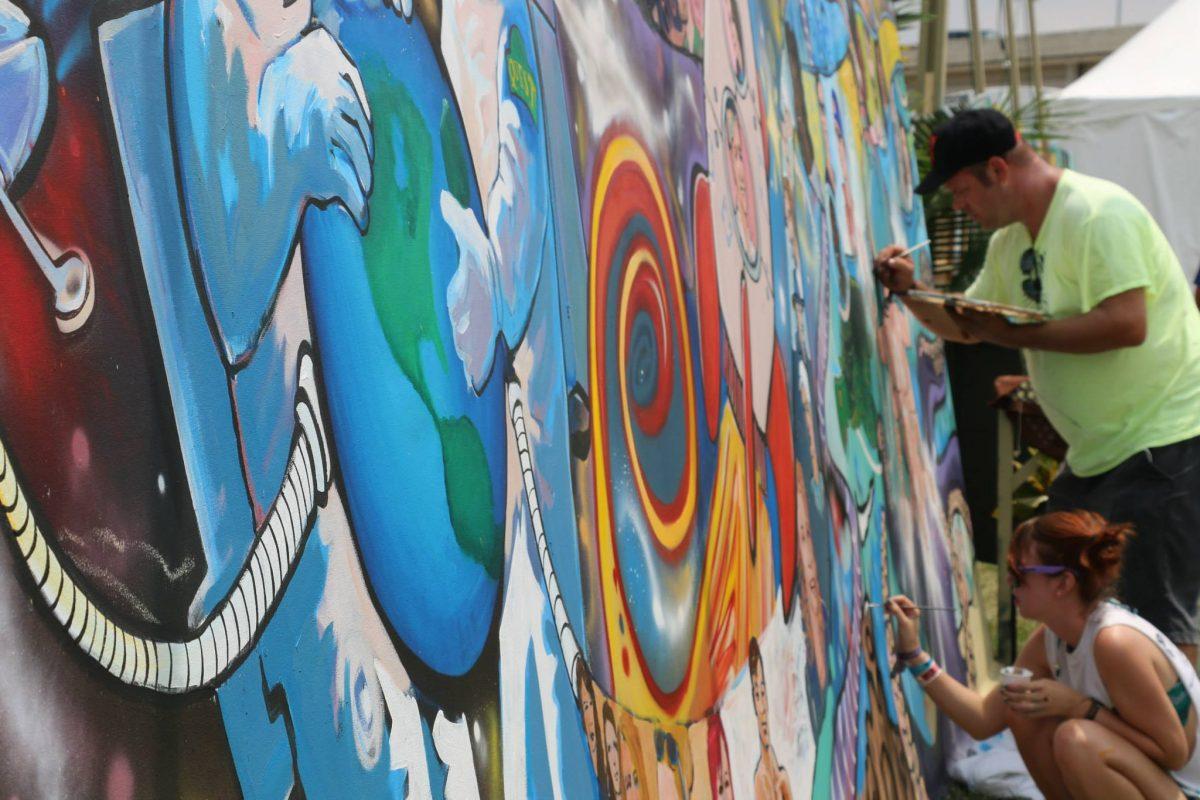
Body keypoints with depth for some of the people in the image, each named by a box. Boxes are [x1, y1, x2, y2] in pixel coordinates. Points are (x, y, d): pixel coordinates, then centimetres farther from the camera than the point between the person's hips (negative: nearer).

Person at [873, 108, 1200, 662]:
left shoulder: (1097, 213, -18)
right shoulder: (1011, 238, 12)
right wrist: (911, 292, 4)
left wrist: (1015, 334, -22)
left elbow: (1126, 324, -29)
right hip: (1097, 451, 10)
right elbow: (967, 325, 23)